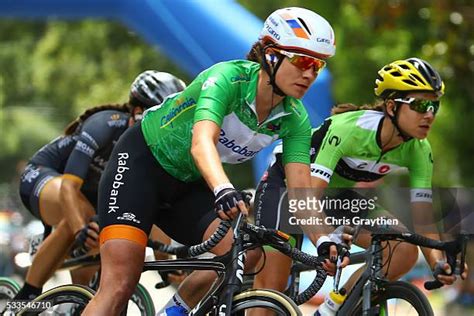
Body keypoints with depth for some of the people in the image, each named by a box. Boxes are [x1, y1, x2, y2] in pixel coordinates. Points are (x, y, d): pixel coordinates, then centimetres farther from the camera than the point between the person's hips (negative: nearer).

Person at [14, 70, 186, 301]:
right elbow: (68, 186, -40)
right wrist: (81, 231, -57)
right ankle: (25, 298, -28)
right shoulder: (105, 126, -32)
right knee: (81, 213, -36)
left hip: (91, 191, 7)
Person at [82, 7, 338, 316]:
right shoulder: (228, 77, -28)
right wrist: (224, 190, -63)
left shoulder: (295, 119, -11)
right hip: (143, 160, -6)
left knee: (245, 251, -21)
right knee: (120, 283, -21)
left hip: (188, 186, 6)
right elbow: (202, 142, -44)